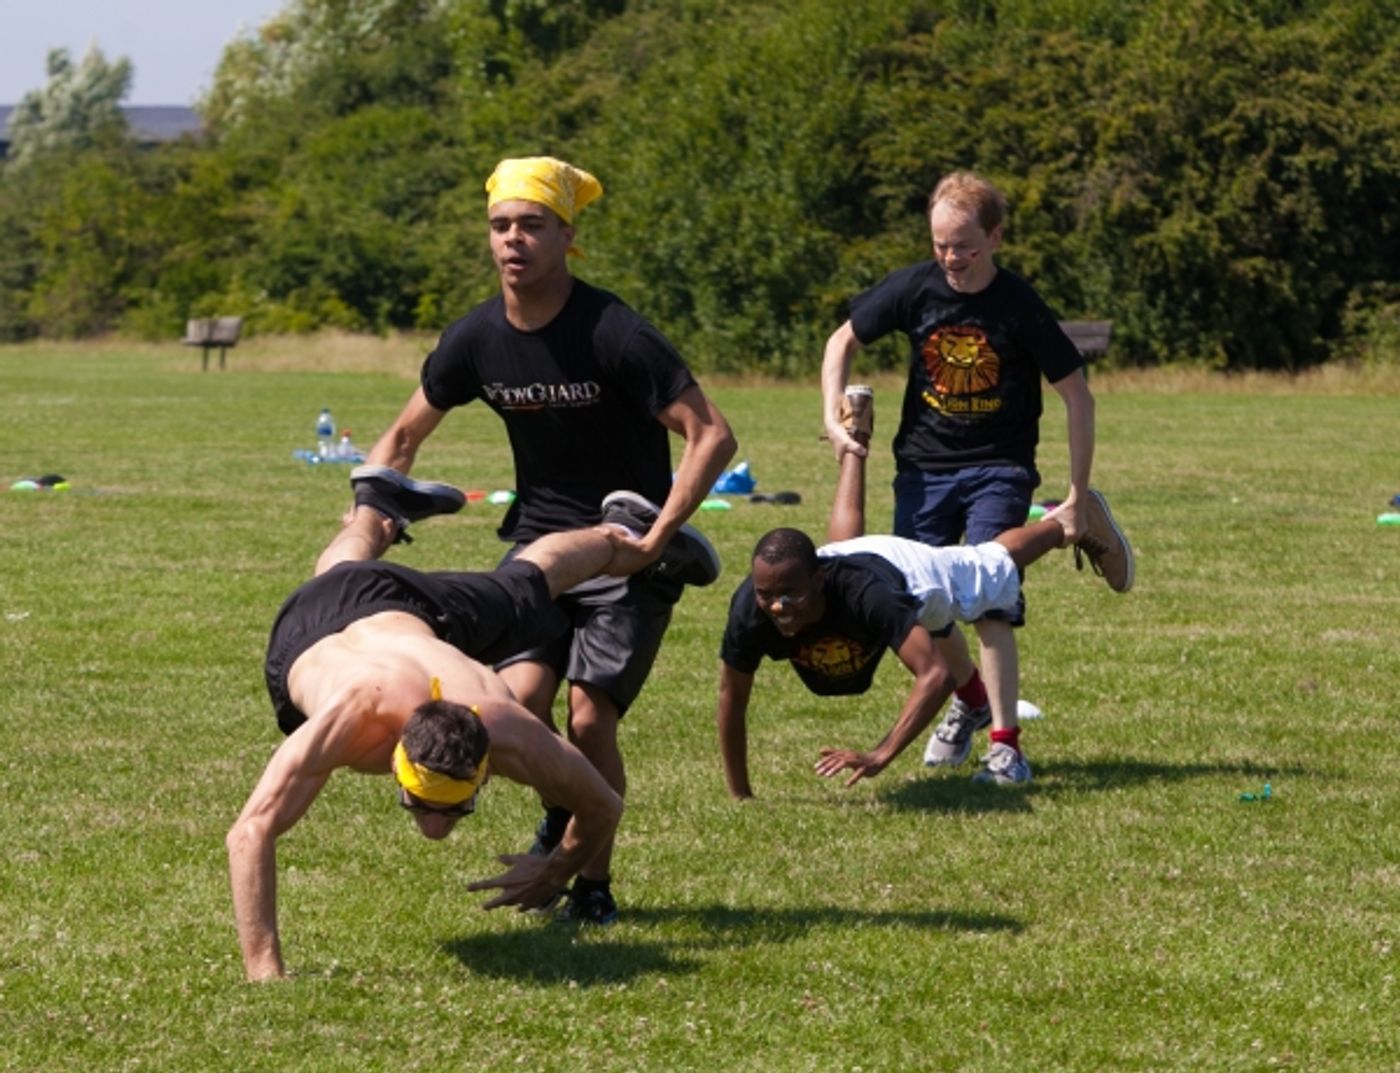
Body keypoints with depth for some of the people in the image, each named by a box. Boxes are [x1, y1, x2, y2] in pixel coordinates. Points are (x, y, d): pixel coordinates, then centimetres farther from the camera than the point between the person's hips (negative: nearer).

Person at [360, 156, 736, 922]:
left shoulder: (613, 335, -21)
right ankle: (559, 823, 19)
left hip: (626, 551, -4)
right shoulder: (477, 340, -5)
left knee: (590, 718, -11)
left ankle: (595, 883, 10)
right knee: (520, 700, -13)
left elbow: (712, 436, -22)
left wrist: (657, 539, -27)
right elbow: (403, 438, 10)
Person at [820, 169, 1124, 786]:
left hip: (998, 470, -4)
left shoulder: (1021, 308, -15)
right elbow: (843, 342, 8)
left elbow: (1078, 398, -8)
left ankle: (1004, 743, -14)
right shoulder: (915, 289, -7)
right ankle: (970, 694, 30)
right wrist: (833, 417, -7)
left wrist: (1078, 497, -9)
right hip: (923, 464, 4)